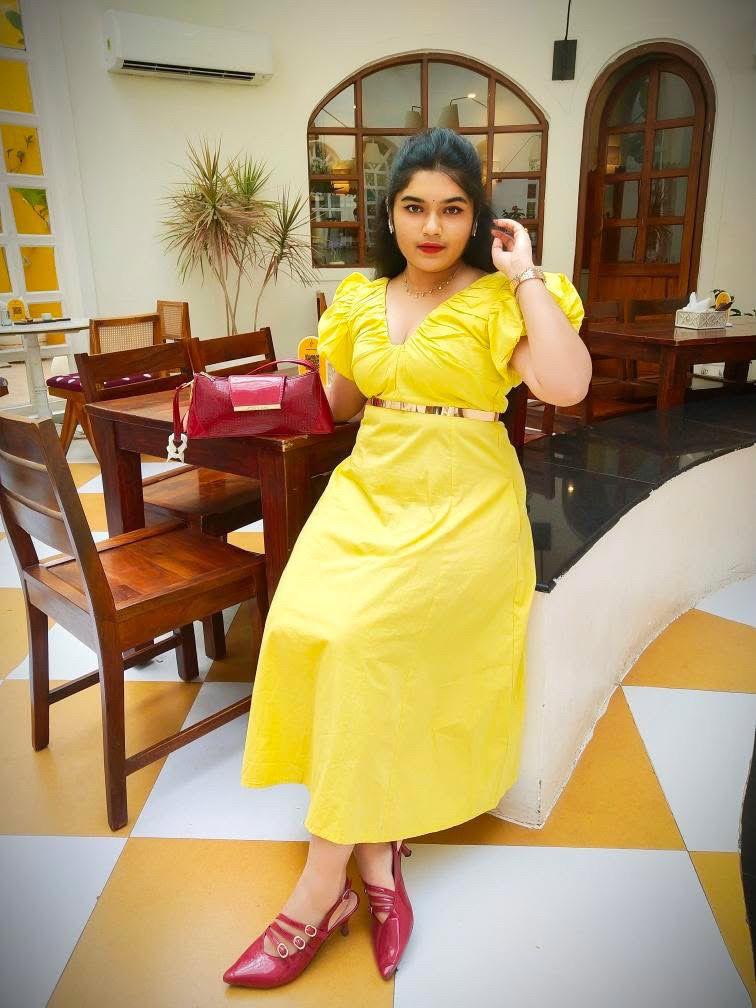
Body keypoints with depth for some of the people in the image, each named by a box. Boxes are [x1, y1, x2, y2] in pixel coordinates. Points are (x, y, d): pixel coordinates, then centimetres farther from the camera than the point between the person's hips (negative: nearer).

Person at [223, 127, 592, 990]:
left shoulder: (498, 299, 1)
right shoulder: (362, 300, 15)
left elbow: (568, 385, -17)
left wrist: (525, 275, -9)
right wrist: (337, 347, 9)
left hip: (461, 506, -4)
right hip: (368, 491, 5)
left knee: (362, 636, -25)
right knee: (301, 625, -22)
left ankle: (324, 882, -7)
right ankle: (374, 853, -7)